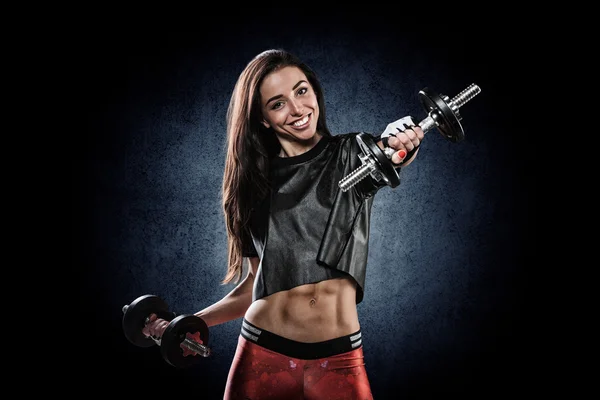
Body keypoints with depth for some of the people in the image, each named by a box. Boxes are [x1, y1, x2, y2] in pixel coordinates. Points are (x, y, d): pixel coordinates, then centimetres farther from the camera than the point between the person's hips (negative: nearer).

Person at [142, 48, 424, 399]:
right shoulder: (253, 182, 4)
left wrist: (400, 144, -47)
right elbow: (256, 283, 10)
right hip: (262, 356, 2)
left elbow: (391, 155, -25)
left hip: (339, 361, -1)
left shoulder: (351, 155, -1)